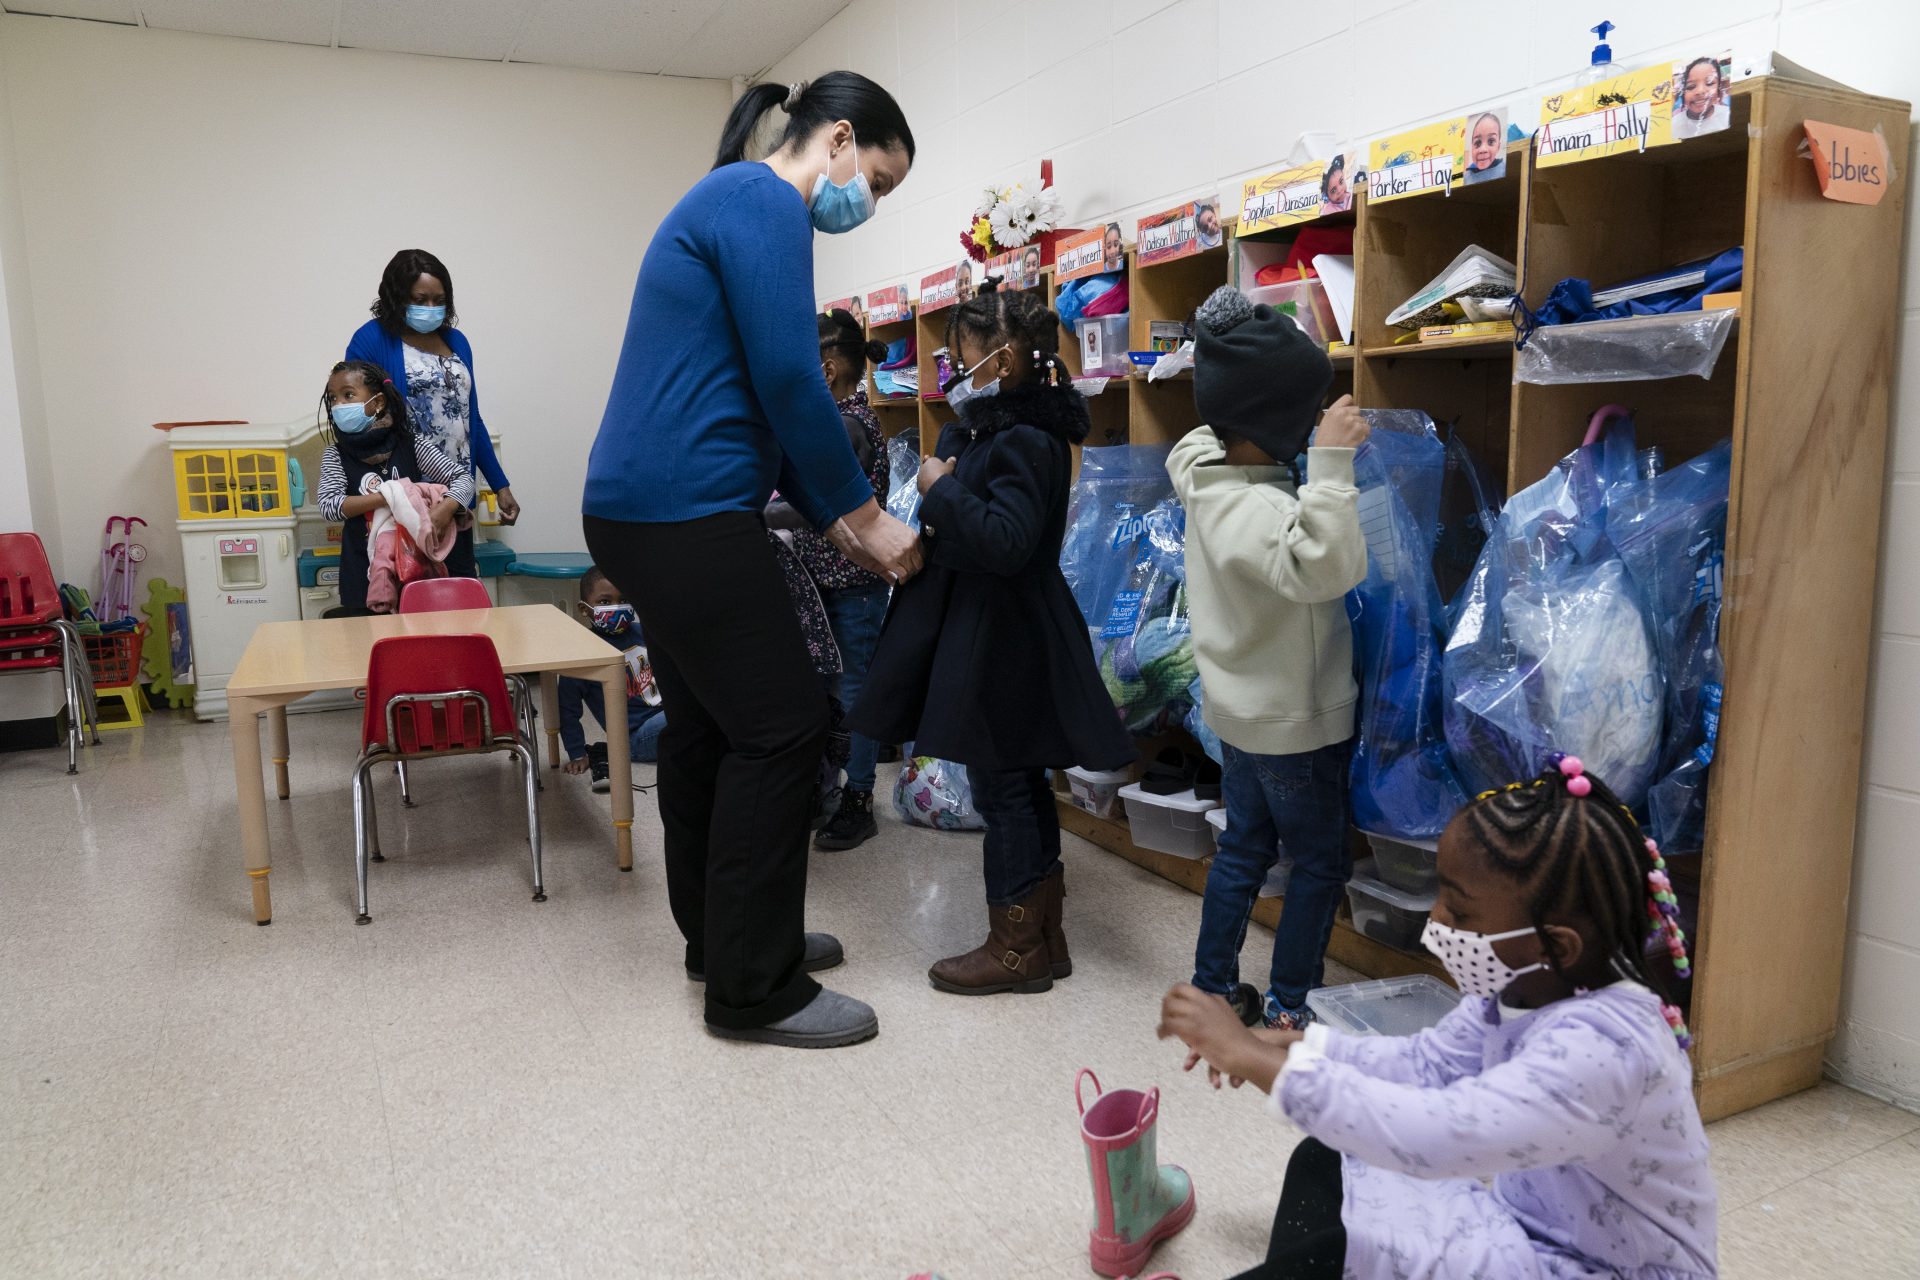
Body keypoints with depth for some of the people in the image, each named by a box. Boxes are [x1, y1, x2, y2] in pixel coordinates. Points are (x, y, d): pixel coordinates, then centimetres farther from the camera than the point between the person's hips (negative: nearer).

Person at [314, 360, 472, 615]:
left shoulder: (410, 446, -2)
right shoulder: (336, 454, 1)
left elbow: (463, 478, -5)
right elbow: (328, 505, -12)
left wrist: (445, 509, -26)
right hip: (364, 575, 0)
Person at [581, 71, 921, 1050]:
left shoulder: (735, 203, 23)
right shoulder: (764, 201, -9)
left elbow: (753, 394, 22)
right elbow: (790, 383, -17)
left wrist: (836, 522, 17)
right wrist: (865, 515, -6)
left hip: (642, 508, 11)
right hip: (685, 514, -11)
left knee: (709, 725, 17)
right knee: (781, 728, -5)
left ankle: (722, 936, 31)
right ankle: (754, 990, 5)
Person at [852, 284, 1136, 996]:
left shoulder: (1025, 443, -19)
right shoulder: (992, 429, 12)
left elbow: (1005, 541, -29)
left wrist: (943, 488, -20)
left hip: (1004, 646, -10)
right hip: (995, 637, 10)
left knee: (1002, 789, 0)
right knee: (1021, 786, 16)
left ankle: (1015, 950, 14)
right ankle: (1044, 938, 27)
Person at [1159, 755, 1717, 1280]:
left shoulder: (1599, 1048, -35)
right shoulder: (1523, 986, -7)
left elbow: (1438, 1135, -45)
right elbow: (1428, 1062, 9)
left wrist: (1257, 1060, -40)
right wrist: (1290, 1046, -3)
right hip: (1536, 1227, 9)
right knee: (1324, 1163, 5)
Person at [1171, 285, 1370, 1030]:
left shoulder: (1210, 477, -1)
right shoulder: (1254, 508, -29)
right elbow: (1323, 567, -43)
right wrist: (1332, 464, -44)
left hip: (1242, 708, 9)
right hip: (1294, 720, -9)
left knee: (1244, 846, 20)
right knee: (1320, 863, 9)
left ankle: (1213, 986, 30)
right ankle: (1288, 1008, 19)